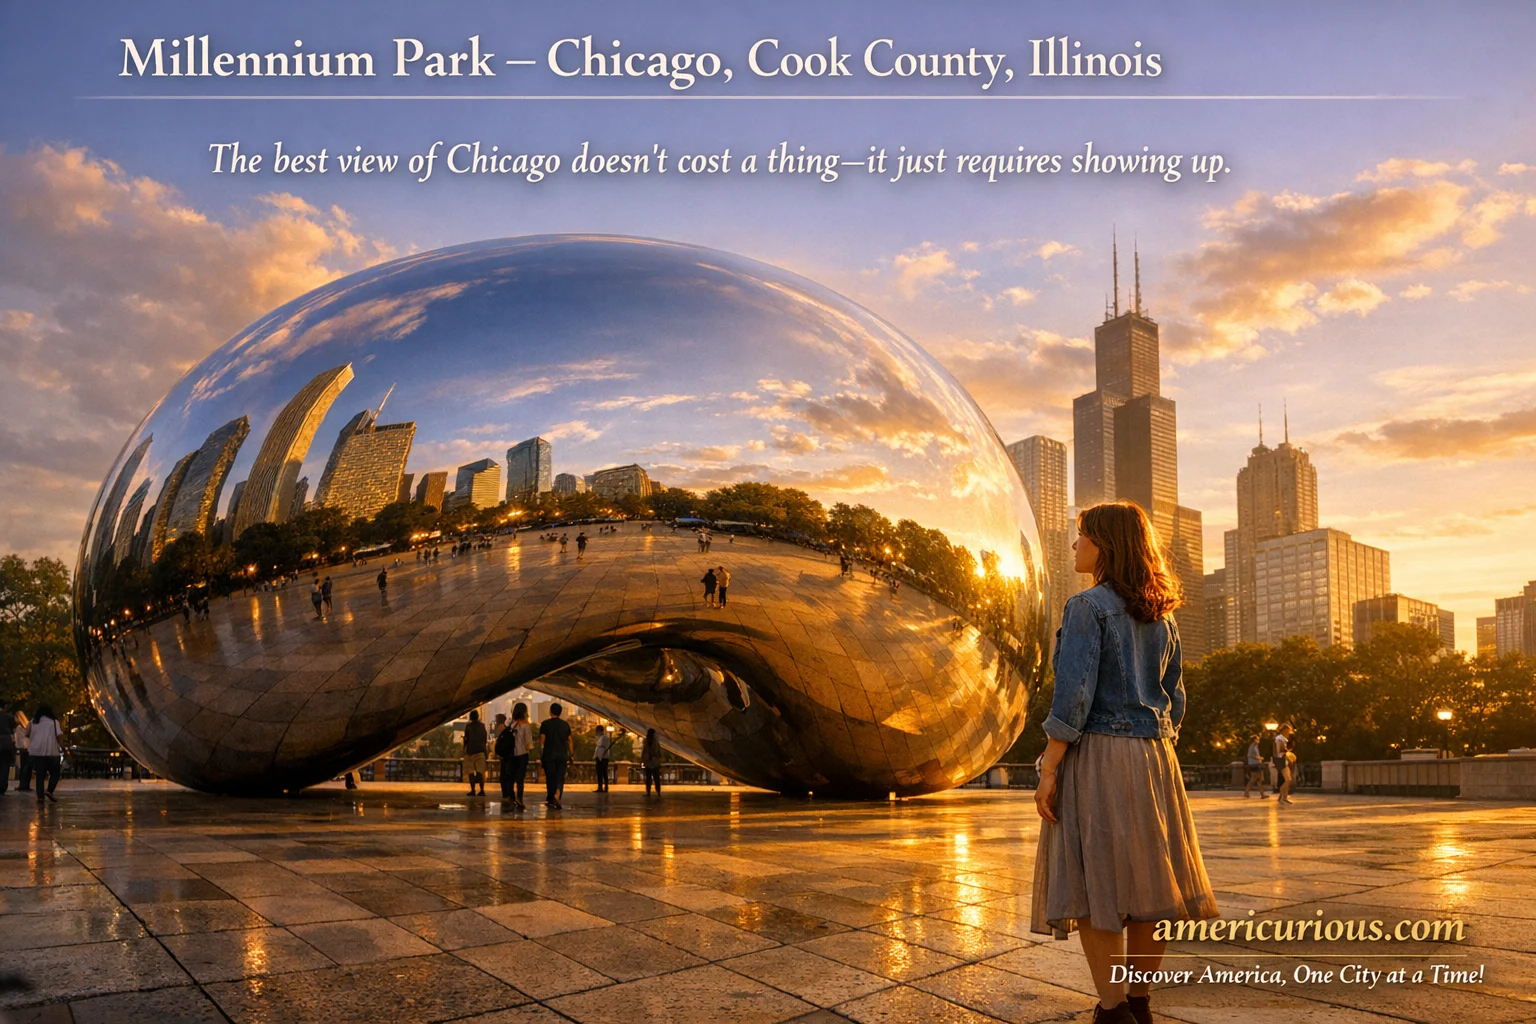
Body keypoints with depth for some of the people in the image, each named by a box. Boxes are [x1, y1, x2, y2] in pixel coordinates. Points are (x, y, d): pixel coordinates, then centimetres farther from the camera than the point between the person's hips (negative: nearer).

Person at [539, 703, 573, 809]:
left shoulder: (545, 724, -1)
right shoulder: (566, 724, 7)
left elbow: (542, 741, -6)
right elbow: (569, 741, 7)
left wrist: (540, 756, -3)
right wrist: (570, 755, 14)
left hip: (549, 755, -1)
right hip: (562, 755, 1)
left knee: (550, 777, 9)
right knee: (560, 777, 1)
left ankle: (551, 799, 18)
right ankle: (557, 796, -23)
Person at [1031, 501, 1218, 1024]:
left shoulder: (1088, 606, -10)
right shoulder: (1163, 616, 12)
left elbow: (1073, 697, -16)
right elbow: (1173, 701, 15)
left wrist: (1048, 771, -14)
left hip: (1097, 756, -7)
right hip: (1152, 761, 7)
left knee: (1093, 887, -2)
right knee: (1145, 882, 12)